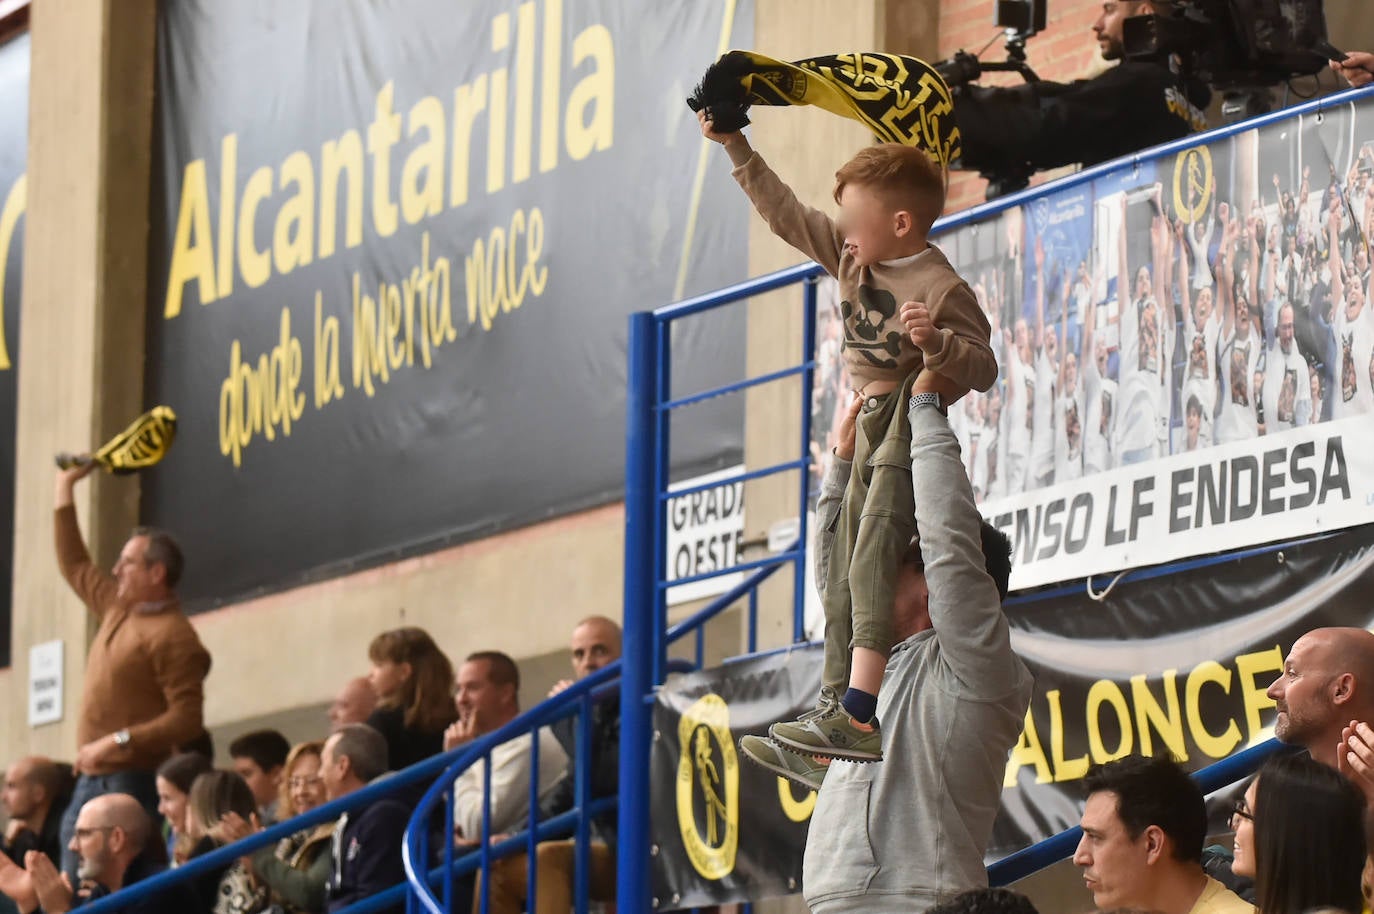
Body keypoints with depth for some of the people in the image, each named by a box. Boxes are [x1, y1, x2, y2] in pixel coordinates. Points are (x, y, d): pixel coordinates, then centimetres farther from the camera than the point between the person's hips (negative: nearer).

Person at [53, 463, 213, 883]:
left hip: (135, 784, -9)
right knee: (71, 890, 4)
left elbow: (186, 720, -19)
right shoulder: (118, 610, 15)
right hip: (91, 781, 9)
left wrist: (116, 742, -23)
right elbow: (74, 566, 32)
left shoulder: (173, 637, -12)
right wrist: (65, 487, 31)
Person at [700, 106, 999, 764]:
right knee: (844, 577, 9)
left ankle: (858, 715, -34)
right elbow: (785, 214, 16)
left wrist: (935, 342, -36)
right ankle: (834, 705, 13)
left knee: (871, 561, -23)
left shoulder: (940, 288, -16)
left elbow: (983, 369, -17)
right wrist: (736, 148, 15)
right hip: (871, 431, 10)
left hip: (914, 425, -10)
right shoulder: (852, 258, 8)